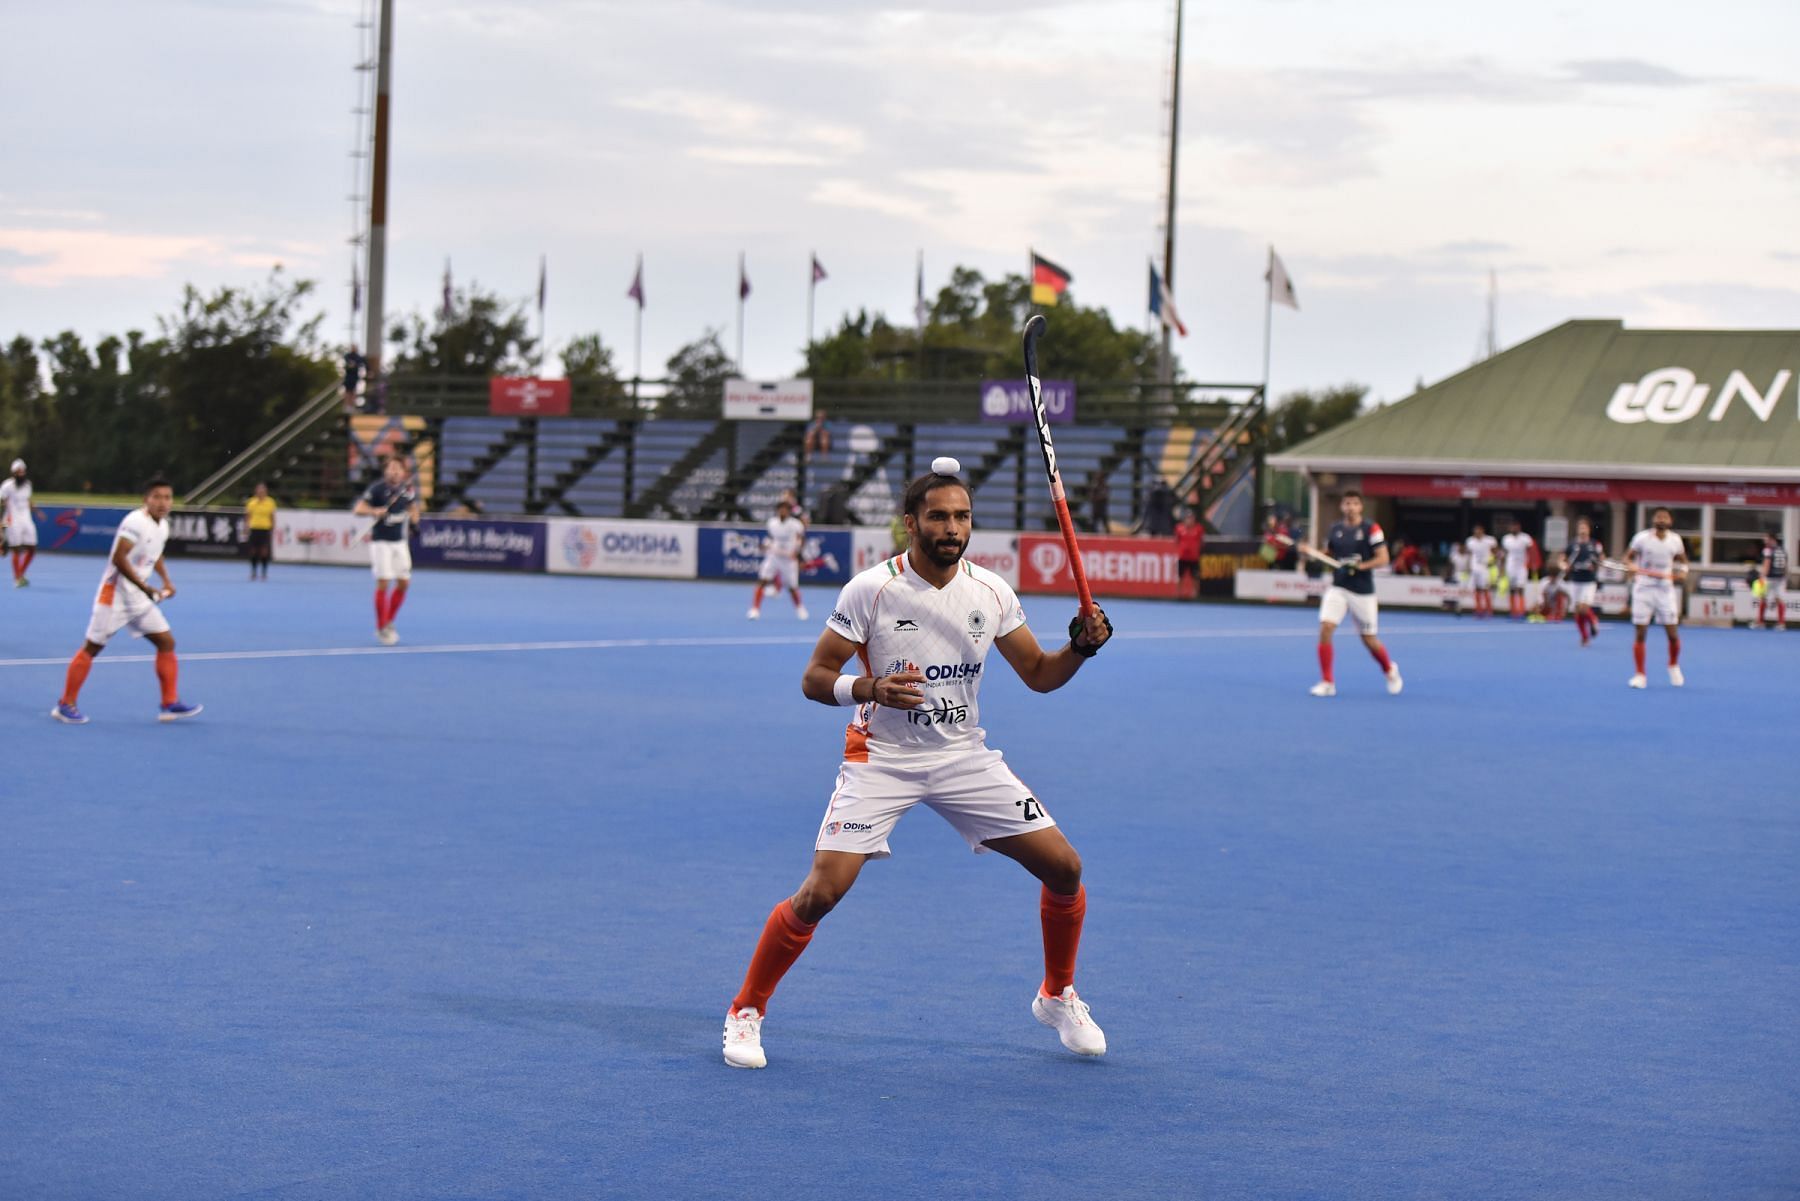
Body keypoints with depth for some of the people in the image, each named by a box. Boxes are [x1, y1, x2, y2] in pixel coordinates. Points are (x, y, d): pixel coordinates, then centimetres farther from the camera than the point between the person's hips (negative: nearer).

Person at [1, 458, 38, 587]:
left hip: (27, 520, 6)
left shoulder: (27, 484, 11)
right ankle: (17, 579, 3)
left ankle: (21, 575, 20)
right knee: (17, 550, -5)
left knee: (32, 549, 3)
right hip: (14, 522, -6)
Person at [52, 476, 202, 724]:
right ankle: (65, 705, 7)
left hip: (140, 600, 8)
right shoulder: (135, 522, -20)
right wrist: (145, 587, -24)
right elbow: (118, 559, -25)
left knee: (166, 642, 5)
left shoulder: (162, 526, 7)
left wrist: (166, 580, 11)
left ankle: (170, 704, 10)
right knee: (92, 647, -2)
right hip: (115, 593, -8)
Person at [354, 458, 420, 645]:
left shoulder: (409, 489, 3)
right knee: (383, 583, -9)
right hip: (381, 542, -5)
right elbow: (359, 509, -15)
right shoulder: (377, 488, -12)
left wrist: (413, 521, 2)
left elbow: (413, 507, 21)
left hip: (400, 542, 5)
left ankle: (389, 623, 22)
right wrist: (374, 511, -34)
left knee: (404, 582, 4)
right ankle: (381, 629, 1)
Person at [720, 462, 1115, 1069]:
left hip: (963, 757, 4)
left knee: (1063, 867, -3)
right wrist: (872, 688, -30)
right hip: (880, 760, -4)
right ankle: (745, 1011, 2)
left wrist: (1080, 647, -15)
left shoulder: (991, 592, -3)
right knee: (821, 891, -18)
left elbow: (1040, 675, 6)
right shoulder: (870, 589, -14)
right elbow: (814, 678, -11)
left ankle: (1057, 996, 22)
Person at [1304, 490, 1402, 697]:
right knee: (1325, 629, -16)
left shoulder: (1371, 529, -6)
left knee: (1369, 640, 5)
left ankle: (1390, 671, 36)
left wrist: (1361, 566, -23)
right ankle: (1327, 682, -8)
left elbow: (1383, 559, -9)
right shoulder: (1335, 529, 6)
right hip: (1338, 588, 3)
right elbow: (1327, 554, 19)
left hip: (1362, 592, -3)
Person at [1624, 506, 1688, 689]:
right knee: (1640, 633, -3)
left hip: (1666, 590, 2)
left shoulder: (1675, 540, 3)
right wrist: (1631, 567, -16)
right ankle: (1640, 675, 5)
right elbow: (1628, 557, 5)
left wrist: (1681, 571, -1)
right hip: (1643, 589, -2)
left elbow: (1682, 559, 19)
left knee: (1673, 634, -1)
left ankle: (1674, 666, 26)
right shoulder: (1642, 538, -5)